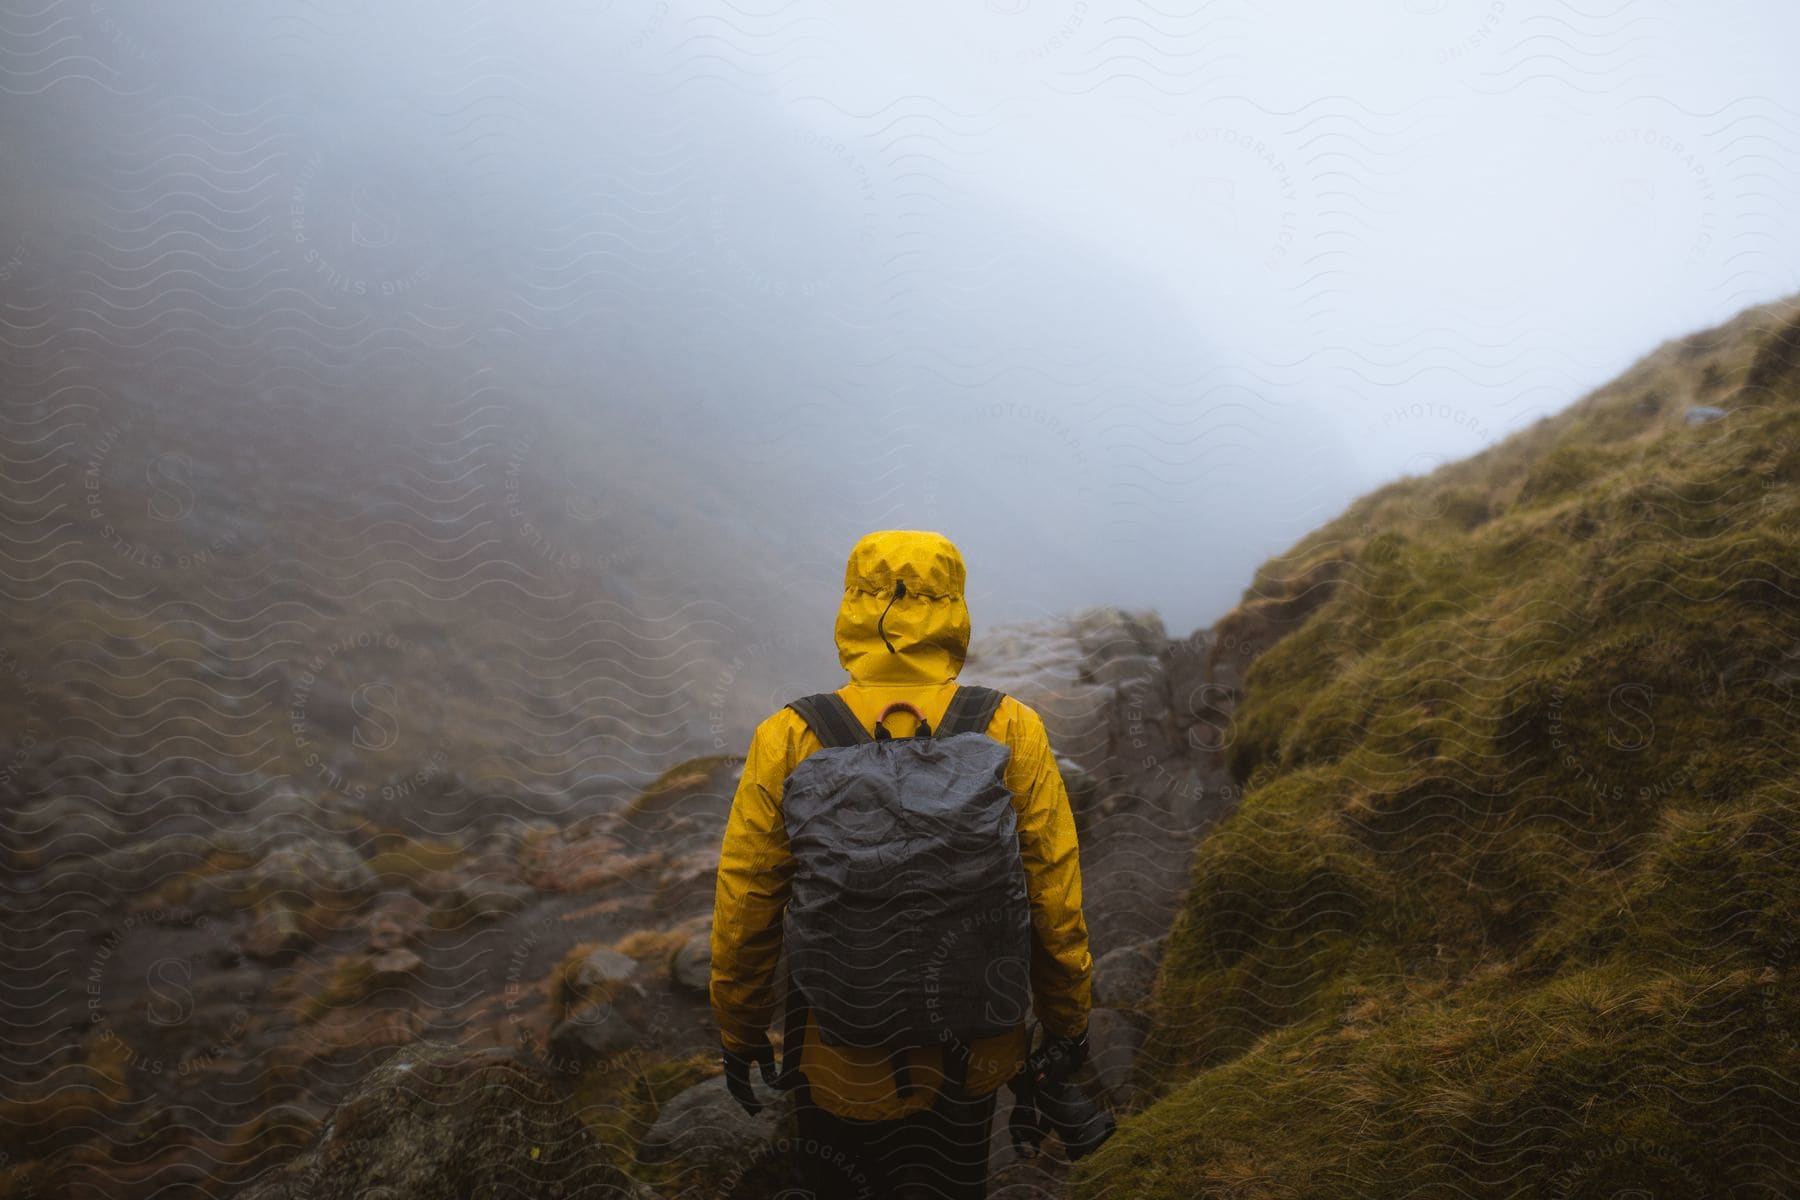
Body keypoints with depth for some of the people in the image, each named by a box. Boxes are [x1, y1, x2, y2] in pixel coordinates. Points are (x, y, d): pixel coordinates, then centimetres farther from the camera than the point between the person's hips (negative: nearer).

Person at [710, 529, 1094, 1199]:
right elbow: (1056, 901, -8)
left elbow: (744, 910, -8)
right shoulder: (1012, 734, -14)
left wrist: (739, 1034, 7)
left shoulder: (788, 743, -15)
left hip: (842, 1061, -1)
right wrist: (1066, 1019, 8)